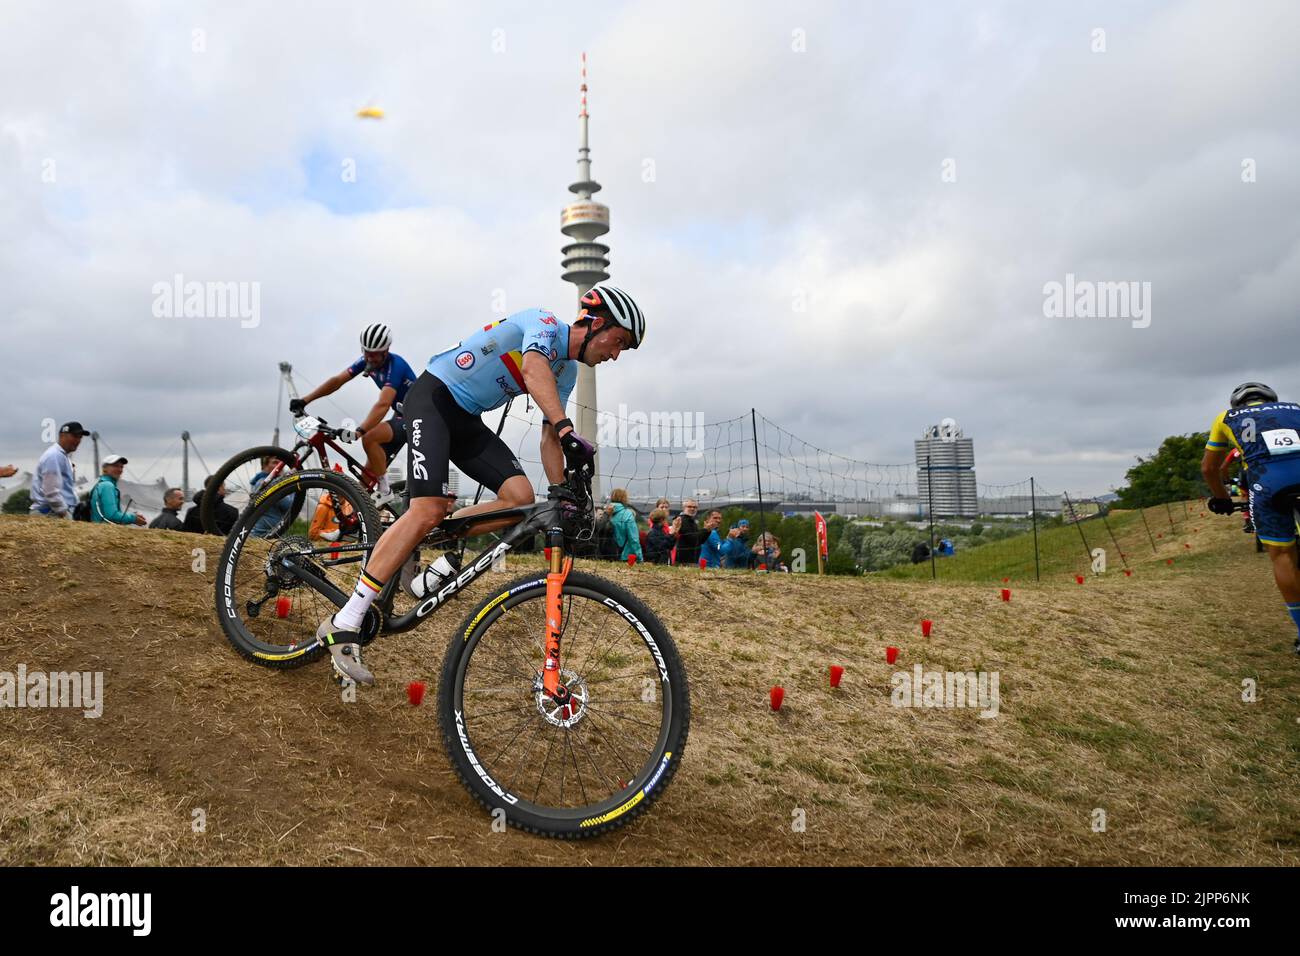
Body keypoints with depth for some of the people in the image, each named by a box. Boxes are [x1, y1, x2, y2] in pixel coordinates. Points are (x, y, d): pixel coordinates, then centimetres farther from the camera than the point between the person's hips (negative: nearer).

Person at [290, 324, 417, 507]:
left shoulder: (395, 365, -26)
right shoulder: (367, 361, -2)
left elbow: (383, 404, -38)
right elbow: (337, 380, -4)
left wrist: (358, 431, -49)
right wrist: (305, 400, -14)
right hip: (401, 415, 8)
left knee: (369, 438, -29)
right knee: (370, 470, 2)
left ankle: (385, 492, -17)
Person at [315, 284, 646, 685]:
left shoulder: (567, 372, 12)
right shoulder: (544, 322, -13)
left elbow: (548, 436, 12)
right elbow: (533, 368, -35)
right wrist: (568, 430, -48)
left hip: (467, 419, 9)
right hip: (433, 398, -8)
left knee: (520, 498, -11)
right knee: (428, 511, -23)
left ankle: (421, 543, 2)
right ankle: (343, 625, -18)